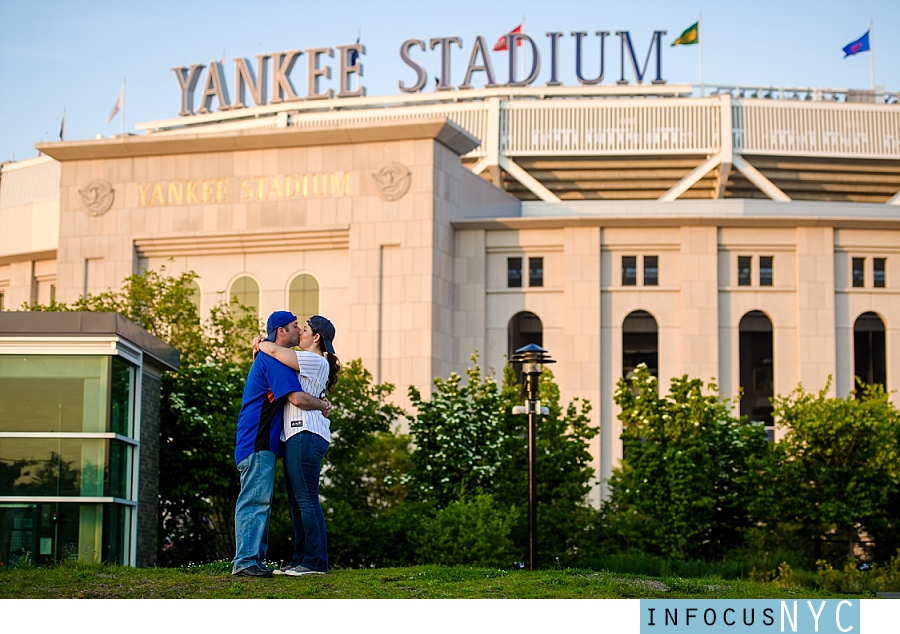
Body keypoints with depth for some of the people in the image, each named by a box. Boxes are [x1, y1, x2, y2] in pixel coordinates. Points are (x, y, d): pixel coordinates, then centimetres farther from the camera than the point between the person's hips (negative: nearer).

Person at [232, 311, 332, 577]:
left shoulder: (268, 358, 23)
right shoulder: (274, 358, -11)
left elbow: (291, 397, 28)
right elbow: (297, 398, -20)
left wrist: (318, 400, 10)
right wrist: (323, 405, -3)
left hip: (262, 443, 11)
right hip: (258, 443, -11)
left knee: (259, 502, 10)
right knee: (255, 500, -13)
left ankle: (253, 560, 11)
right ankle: (245, 562, -16)